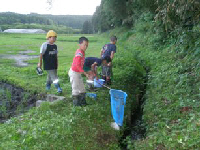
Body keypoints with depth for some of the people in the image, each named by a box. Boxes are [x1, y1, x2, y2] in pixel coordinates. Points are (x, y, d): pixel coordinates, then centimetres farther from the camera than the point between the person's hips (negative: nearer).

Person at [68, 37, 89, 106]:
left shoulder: (82, 52, 5)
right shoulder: (79, 53, -23)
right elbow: (77, 65, -29)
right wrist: (85, 73, -29)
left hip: (78, 73, 10)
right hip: (74, 73, -10)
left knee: (82, 89, 17)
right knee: (76, 89, 4)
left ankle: (82, 102, 29)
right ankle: (76, 103, 17)